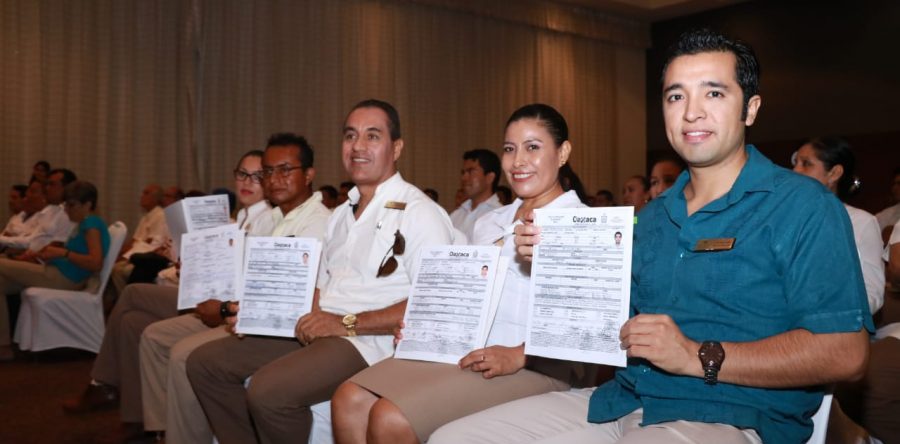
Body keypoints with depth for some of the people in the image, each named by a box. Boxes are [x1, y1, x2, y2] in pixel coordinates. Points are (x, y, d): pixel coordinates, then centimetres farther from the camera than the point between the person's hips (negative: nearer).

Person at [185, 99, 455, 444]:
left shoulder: (417, 212, -8)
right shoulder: (341, 215, 21)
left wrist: (348, 323, -18)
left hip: (368, 339, -8)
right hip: (315, 332, 9)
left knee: (267, 390, -30)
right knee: (205, 362, 2)